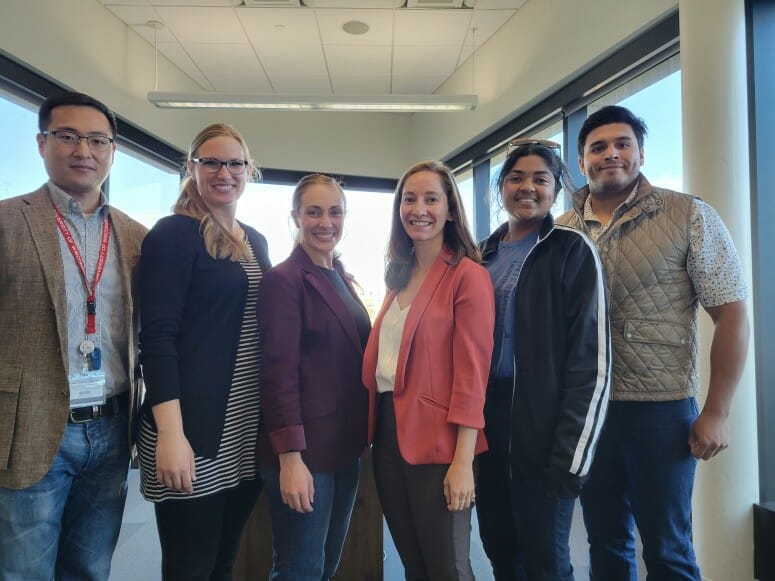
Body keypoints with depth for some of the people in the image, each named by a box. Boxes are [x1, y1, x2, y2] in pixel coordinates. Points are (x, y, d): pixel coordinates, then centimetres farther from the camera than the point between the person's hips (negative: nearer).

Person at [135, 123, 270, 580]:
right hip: (194, 427, -7)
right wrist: (170, 433, -21)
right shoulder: (173, 234, -8)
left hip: (249, 426, 7)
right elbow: (158, 337, -15)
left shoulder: (256, 241, 13)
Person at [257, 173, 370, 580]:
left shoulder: (343, 279, 12)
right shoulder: (284, 279, -12)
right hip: (305, 449, -8)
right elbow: (279, 373, -18)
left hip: (346, 445, 8)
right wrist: (290, 457, -21)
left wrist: (361, 437, 13)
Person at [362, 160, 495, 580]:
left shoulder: (468, 275, -10)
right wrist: (376, 426, 8)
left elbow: (471, 373, -15)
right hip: (388, 434, 7)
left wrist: (463, 461, -18)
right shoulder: (399, 276, 12)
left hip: (437, 442, -7)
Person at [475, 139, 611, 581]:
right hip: (485, 422, 6)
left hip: (542, 430, -5)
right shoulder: (484, 255, 11)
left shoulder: (572, 251, -6)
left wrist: (570, 453, -15)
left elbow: (592, 360, -11)